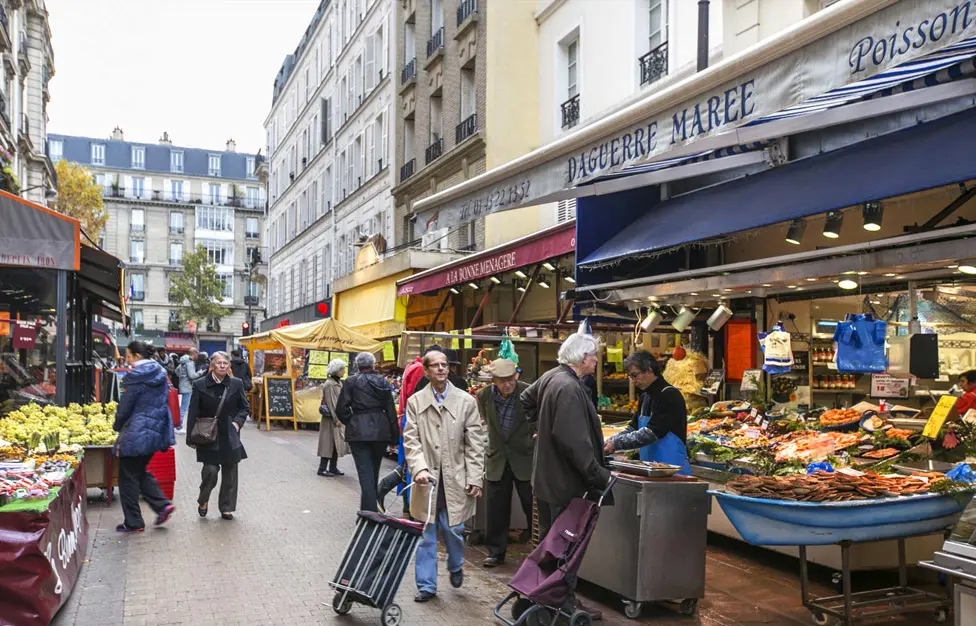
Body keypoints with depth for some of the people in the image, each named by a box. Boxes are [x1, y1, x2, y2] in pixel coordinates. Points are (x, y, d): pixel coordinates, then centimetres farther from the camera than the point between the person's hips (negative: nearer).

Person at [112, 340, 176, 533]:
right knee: (141, 471, 22)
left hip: (136, 434, -8)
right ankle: (162, 504, 10)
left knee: (128, 477, 5)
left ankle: (133, 522, 12)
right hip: (156, 431, 8)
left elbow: (125, 407, -10)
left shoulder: (135, 377, -15)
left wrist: (118, 426, 7)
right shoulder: (161, 375, 7)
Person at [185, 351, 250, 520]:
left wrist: (237, 422, -7)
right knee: (210, 470, -10)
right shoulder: (200, 385, -4)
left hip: (230, 436, 2)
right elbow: (193, 413, -2)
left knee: (230, 473, 6)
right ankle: (203, 501, 19)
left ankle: (226, 508, 21)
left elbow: (245, 408, 10)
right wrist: (191, 437, -5)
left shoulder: (236, 384, 1)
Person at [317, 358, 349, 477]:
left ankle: (333, 468, 18)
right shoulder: (329, 384, -15)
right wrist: (336, 419, -18)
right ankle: (322, 468, 2)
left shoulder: (338, 383, 13)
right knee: (329, 443, -4)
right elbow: (330, 403, -18)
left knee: (337, 443, 11)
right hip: (331, 419, -9)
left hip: (339, 418, 9)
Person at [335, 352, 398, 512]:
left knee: (365, 473, -3)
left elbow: (341, 409, -6)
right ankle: (369, 508, 30)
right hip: (381, 431, 4)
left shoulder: (351, 382, -3)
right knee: (374, 471, 18)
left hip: (359, 432, -3)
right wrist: (394, 434, 9)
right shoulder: (383, 382, 5)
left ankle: (370, 512, -9)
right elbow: (391, 409, 5)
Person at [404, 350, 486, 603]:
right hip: (427, 479, 0)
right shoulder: (415, 402, 2)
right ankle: (426, 585, 19)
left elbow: (475, 443, 0)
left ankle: (455, 567, 38)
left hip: (455, 479, 0)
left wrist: (474, 478, -4)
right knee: (426, 534, 7)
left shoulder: (466, 401, 0)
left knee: (453, 529, 8)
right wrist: (419, 468, -15)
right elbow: (411, 440, -1)